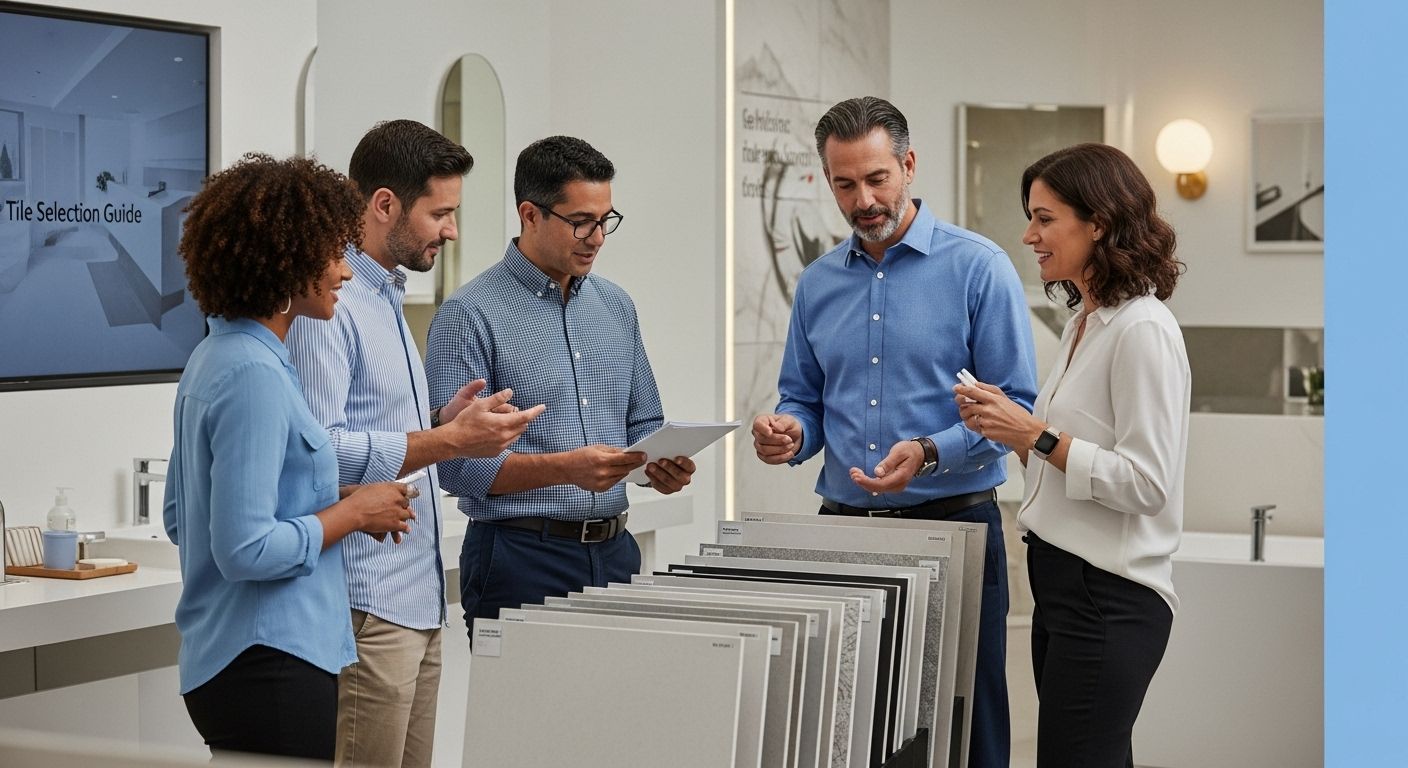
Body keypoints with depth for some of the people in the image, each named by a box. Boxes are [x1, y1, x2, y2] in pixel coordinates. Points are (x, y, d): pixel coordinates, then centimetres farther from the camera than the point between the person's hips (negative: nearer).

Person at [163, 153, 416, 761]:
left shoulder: (215, 357, 12)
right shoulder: (254, 374, -18)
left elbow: (179, 517, 19)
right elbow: (246, 549, -23)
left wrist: (335, 503, 12)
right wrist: (353, 512, -10)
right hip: (270, 664, -10)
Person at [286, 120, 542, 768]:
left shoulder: (387, 298, 18)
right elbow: (318, 449, -23)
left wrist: (441, 424, 9)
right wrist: (448, 442, -20)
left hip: (417, 594, 10)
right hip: (367, 603, -10)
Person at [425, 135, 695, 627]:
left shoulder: (615, 305, 13)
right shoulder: (470, 315, -9)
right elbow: (456, 462, -15)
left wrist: (663, 464, -2)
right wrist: (566, 468, -25)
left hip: (614, 550, 6)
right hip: (521, 555, -6)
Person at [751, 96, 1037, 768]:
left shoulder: (978, 267, -4)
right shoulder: (818, 283, 12)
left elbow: (1017, 406, -8)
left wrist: (930, 454, -22)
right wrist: (790, 433, -5)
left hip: (953, 522, -4)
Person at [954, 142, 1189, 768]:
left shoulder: (1142, 330, -15)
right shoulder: (1084, 324, 16)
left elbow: (1145, 482, -19)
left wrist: (1035, 434, -18)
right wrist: (1009, 432, 8)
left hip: (1109, 599, -10)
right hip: (1063, 585, 10)